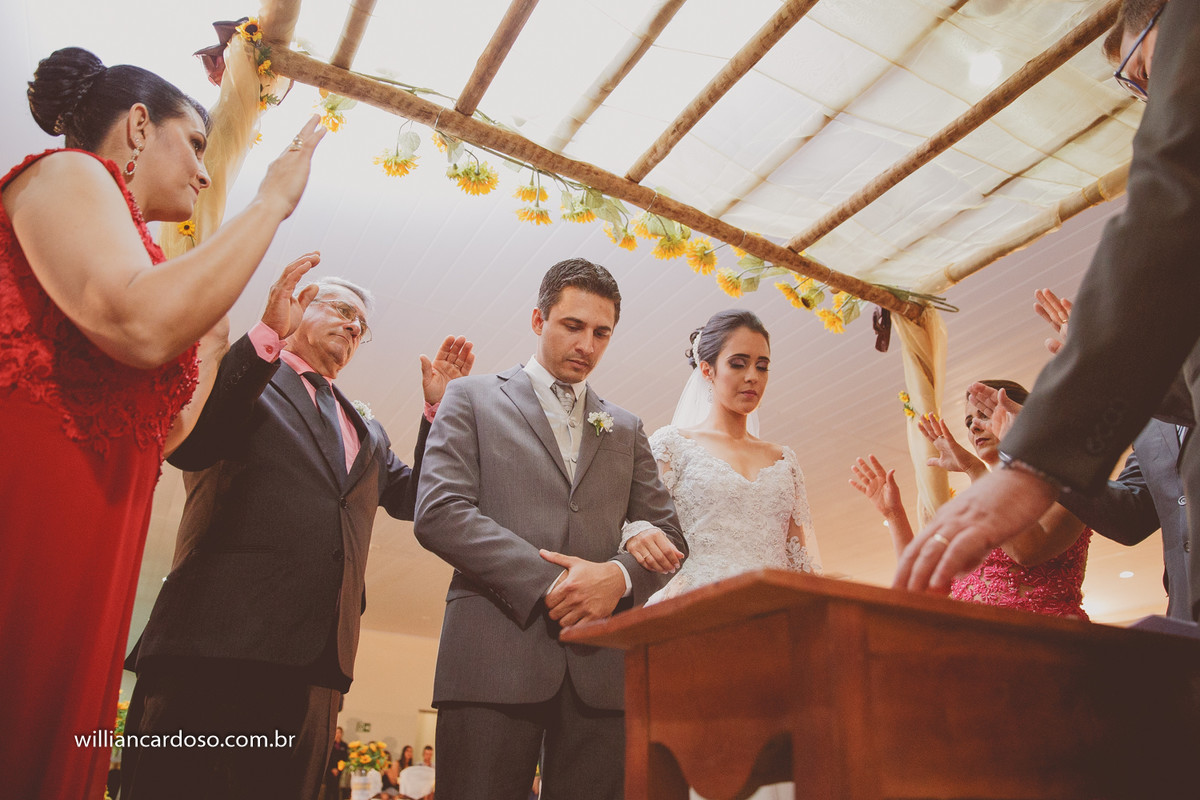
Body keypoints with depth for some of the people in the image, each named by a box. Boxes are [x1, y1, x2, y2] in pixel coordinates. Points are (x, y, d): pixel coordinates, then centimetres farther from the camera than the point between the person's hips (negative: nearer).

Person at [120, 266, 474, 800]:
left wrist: (439, 407, 15)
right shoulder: (240, 373, 11)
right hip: (220, 640, -5)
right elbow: (189, 447, -8)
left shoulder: (367, 431, 28)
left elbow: (413, 500, 24)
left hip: (315, 661, 5)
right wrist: (268, 334, -13)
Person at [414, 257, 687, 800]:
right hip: (494, 654, -3)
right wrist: (546, 580, -12)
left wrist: (619, 575, -8)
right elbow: (437, 512, -4)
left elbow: (668, 534, 15)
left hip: (600, 664, 3)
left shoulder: (625, 429, 20)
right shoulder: (472, 398, 10)